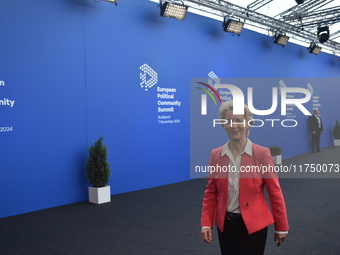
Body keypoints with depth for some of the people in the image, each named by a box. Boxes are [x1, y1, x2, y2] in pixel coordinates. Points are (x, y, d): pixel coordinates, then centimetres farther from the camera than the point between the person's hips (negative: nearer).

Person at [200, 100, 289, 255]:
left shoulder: (262, 154, -11)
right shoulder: (215, 155, -1)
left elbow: (275, 192, -5)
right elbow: (211, 192, 5)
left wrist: (281, 227, 0)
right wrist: (206, 223, -3)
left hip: (254, 224, -3)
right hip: (225, 224, 3)